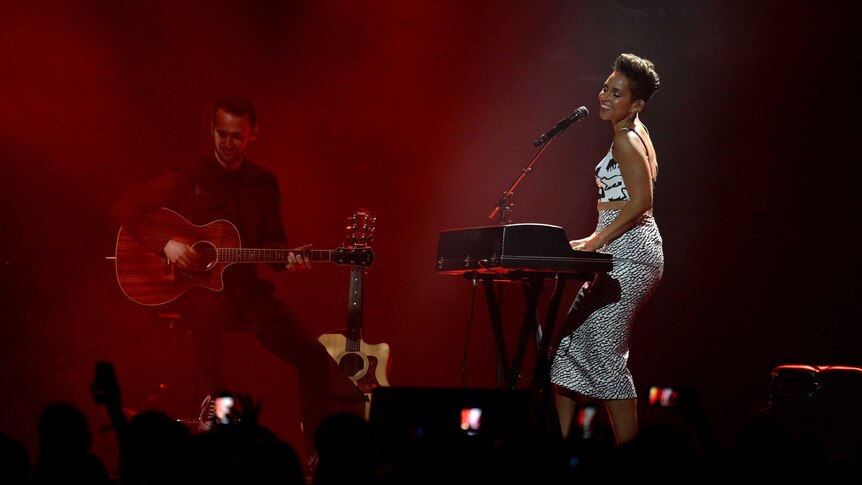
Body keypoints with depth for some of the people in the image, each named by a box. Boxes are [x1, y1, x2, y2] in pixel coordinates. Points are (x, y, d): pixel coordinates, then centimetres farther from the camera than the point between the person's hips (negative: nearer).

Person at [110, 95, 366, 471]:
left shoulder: (265, 184, 10)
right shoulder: (188, 178, -3)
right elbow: (124, 208, -7)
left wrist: (287, 258, -8)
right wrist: (167, 243, -19)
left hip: (246, 290, 4)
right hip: (193, 288, -4)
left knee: (313, 354, -12)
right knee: (207, 308, -43)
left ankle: (318, 454, -5)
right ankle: (214, 400, -25)